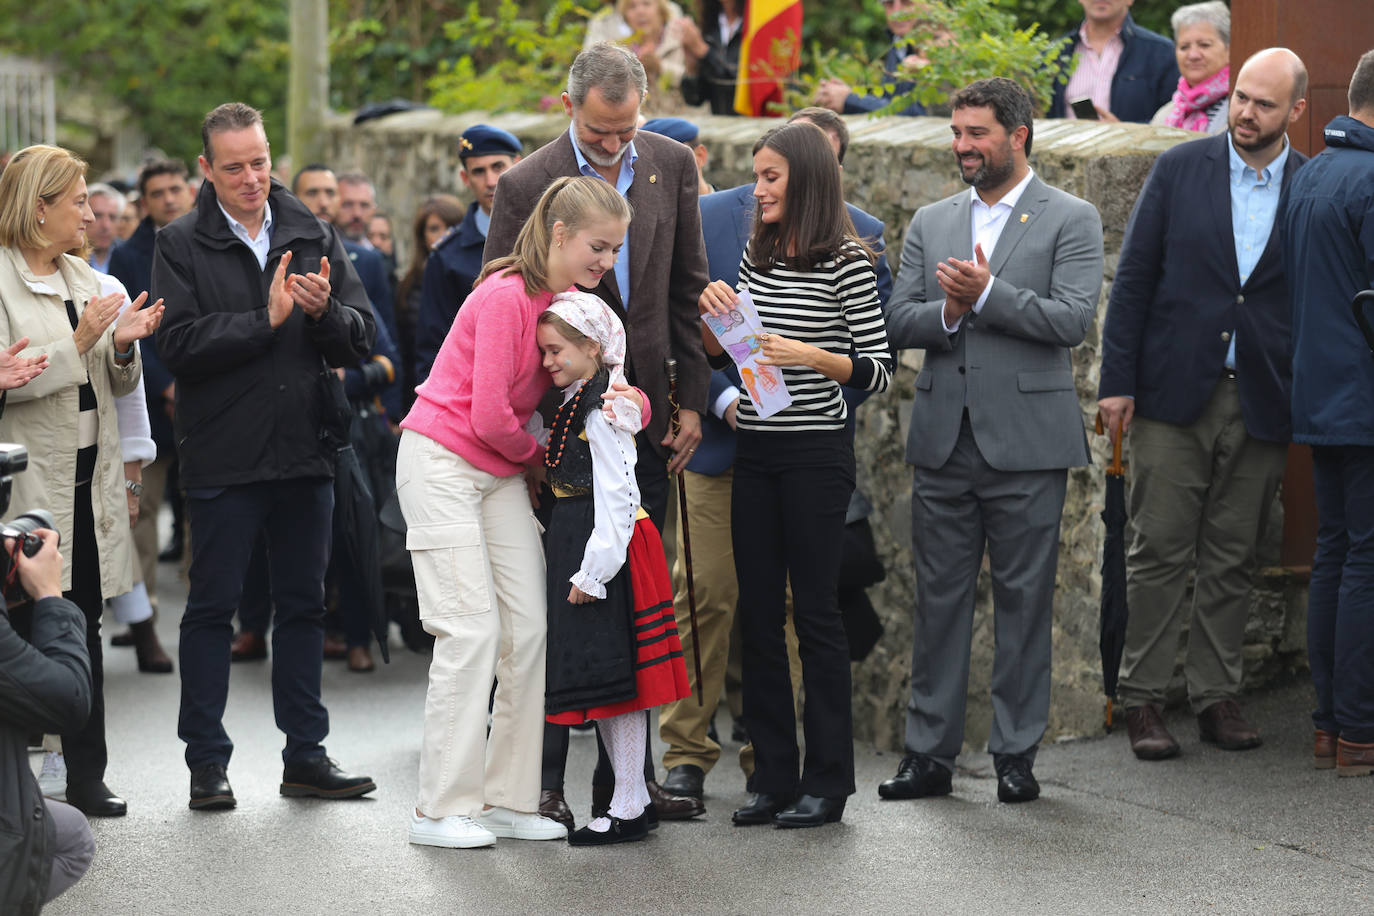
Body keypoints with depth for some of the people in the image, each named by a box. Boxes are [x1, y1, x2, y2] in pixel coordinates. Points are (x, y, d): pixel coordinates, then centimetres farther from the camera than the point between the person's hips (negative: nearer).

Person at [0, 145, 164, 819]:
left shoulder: (83, 277, 15)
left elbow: (115, 386, 18)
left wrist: (122, 345, -3)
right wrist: (78, 343, -20)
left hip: (89, 476, 7)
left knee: (84, 627, 9)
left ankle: (85, 780, 14)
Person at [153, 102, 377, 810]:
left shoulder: (314, 237, 8)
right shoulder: (182, 246, -1)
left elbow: (362, 338, 4)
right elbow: (180, 343, -14)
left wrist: (325, 310, -16)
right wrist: (267, 320, -17)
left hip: (305, 452, 4)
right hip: (222, 455, -4)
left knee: (304, 604, 10)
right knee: (211, 608, 2)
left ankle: (305, 754, 19)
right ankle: (207, 762, 10)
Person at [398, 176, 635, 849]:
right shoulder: (507, 296, -20)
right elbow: (490, 416, -21)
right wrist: (537, 457, -2)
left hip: (502, 474, 8)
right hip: (442, 461, -8)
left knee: (529, 629, 2)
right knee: (472, 628, -11)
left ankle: (508, 799, 8)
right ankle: (440, 808, -5)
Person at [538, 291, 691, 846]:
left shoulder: (602, 413, -16)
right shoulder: (574, 404, 13)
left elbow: (615, 497, -20)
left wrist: (593, 571, -22)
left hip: (608, 549, -10)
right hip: (577, 549, 10)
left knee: (613, 675, -6)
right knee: (604, 679, 13)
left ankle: (628, 810, -1)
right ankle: (632, 795, 20)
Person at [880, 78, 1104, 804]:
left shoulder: (1070, 220, 0)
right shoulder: (929, 223, 14)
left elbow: (1073, 319, -12)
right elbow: (898, 322, 8)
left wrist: (985, 293, -17)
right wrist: (946, 312, -12)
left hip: (1026, 442, -4)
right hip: (943, 439, 4)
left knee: (1023, 600, 1)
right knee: (939, 597, 6)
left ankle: (1016, 753, 9)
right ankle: (929, 752, 12)